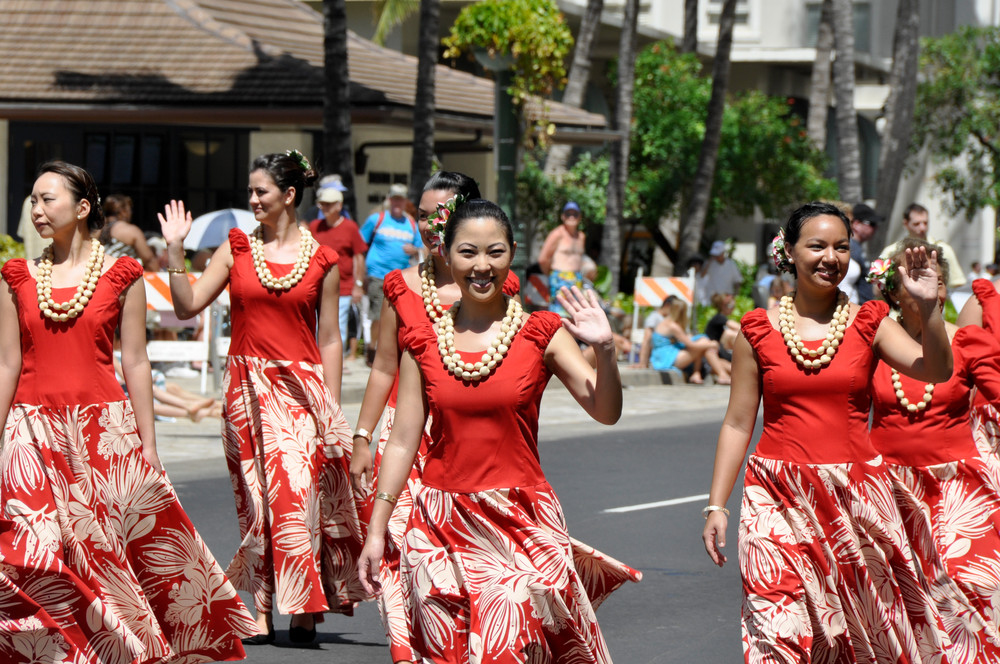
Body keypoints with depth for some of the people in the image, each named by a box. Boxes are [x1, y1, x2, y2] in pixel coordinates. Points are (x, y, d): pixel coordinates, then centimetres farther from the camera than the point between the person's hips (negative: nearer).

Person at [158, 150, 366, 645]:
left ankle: (305, 609, -2)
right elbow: (187, 306, 2)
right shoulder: (237, 248, 6)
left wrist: (333, 409, 3)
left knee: (297, 491, -11)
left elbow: (329, 340, 5)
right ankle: (262, 611, 5)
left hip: (301, 387, -2)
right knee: (255, 498, 2)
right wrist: (175, 251, -8)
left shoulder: (321, 261, 3)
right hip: (247, 386, 2)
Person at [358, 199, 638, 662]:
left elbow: (605, 412, -5)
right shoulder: (423, 342, 5)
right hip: (442, 528, 2)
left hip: (522, 526, -2)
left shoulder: (540, 333, 1)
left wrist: (604, 350, -22)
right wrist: (376, 531, 4)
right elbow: (403, 441, 7)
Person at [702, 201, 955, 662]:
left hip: (855, 495, 1)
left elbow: (937, 372, -9)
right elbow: (737, 425, 6)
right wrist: (716, 505, 2)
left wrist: (928, 306, -23)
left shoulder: (868, 323, 5)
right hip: (779, 497, -1)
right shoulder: (759, 330, 4)